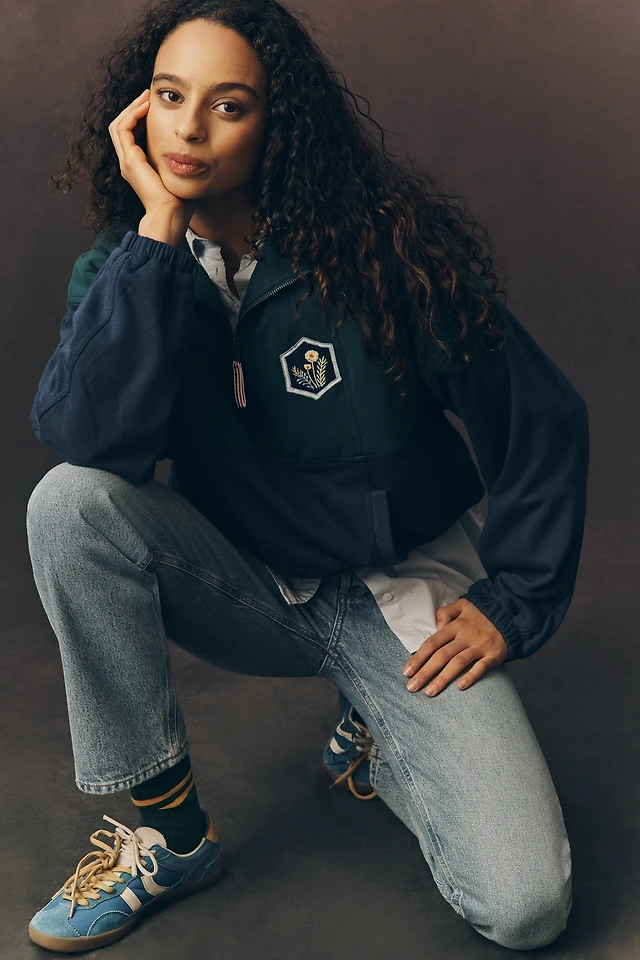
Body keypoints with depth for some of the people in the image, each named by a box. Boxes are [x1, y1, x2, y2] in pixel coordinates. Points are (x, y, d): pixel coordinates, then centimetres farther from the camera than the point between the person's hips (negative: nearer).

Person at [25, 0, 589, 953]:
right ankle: (172, 829, -11)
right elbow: (87, 438, -26)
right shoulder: (125, 266, -6)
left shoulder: (383, 249, -16)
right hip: (247, 586, 3)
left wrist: (512, 603, -9)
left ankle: (377, 734, 16)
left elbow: (543, 418, -9)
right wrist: (158, 225, -26)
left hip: (401, 584, -2)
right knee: (70, 503, -28)